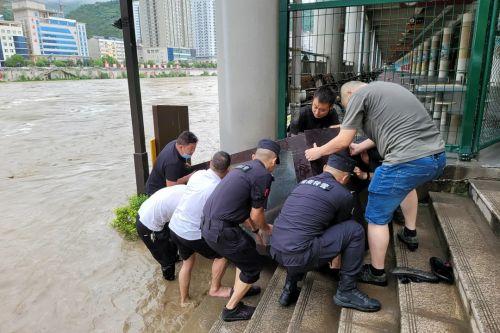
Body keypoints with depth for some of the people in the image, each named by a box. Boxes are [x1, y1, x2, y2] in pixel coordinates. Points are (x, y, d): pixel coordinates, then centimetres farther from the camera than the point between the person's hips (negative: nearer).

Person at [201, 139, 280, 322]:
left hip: (209, 224, 9)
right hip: (220, 231, -9)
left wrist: (255, 229, 33)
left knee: (248, 245, 28)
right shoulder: (263, 175, -11)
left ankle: (238, 289, 44)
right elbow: (256, 214, -5)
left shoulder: (243, 167, 15)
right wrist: (265, 229, 17)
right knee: (254, 266, 11)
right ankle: (231, 309, 24)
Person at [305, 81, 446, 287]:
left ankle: (376, 273, 21)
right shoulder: (387, 88, 24)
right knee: (407, 183, 41)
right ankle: (410, 233, 49)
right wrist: (360, 148, 35)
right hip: (438, 157, 9)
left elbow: (342, 142, 0)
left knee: (377, 218, 8)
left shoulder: (358, 95, 0)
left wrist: (318, 152, 16)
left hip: (407, 161, -9)